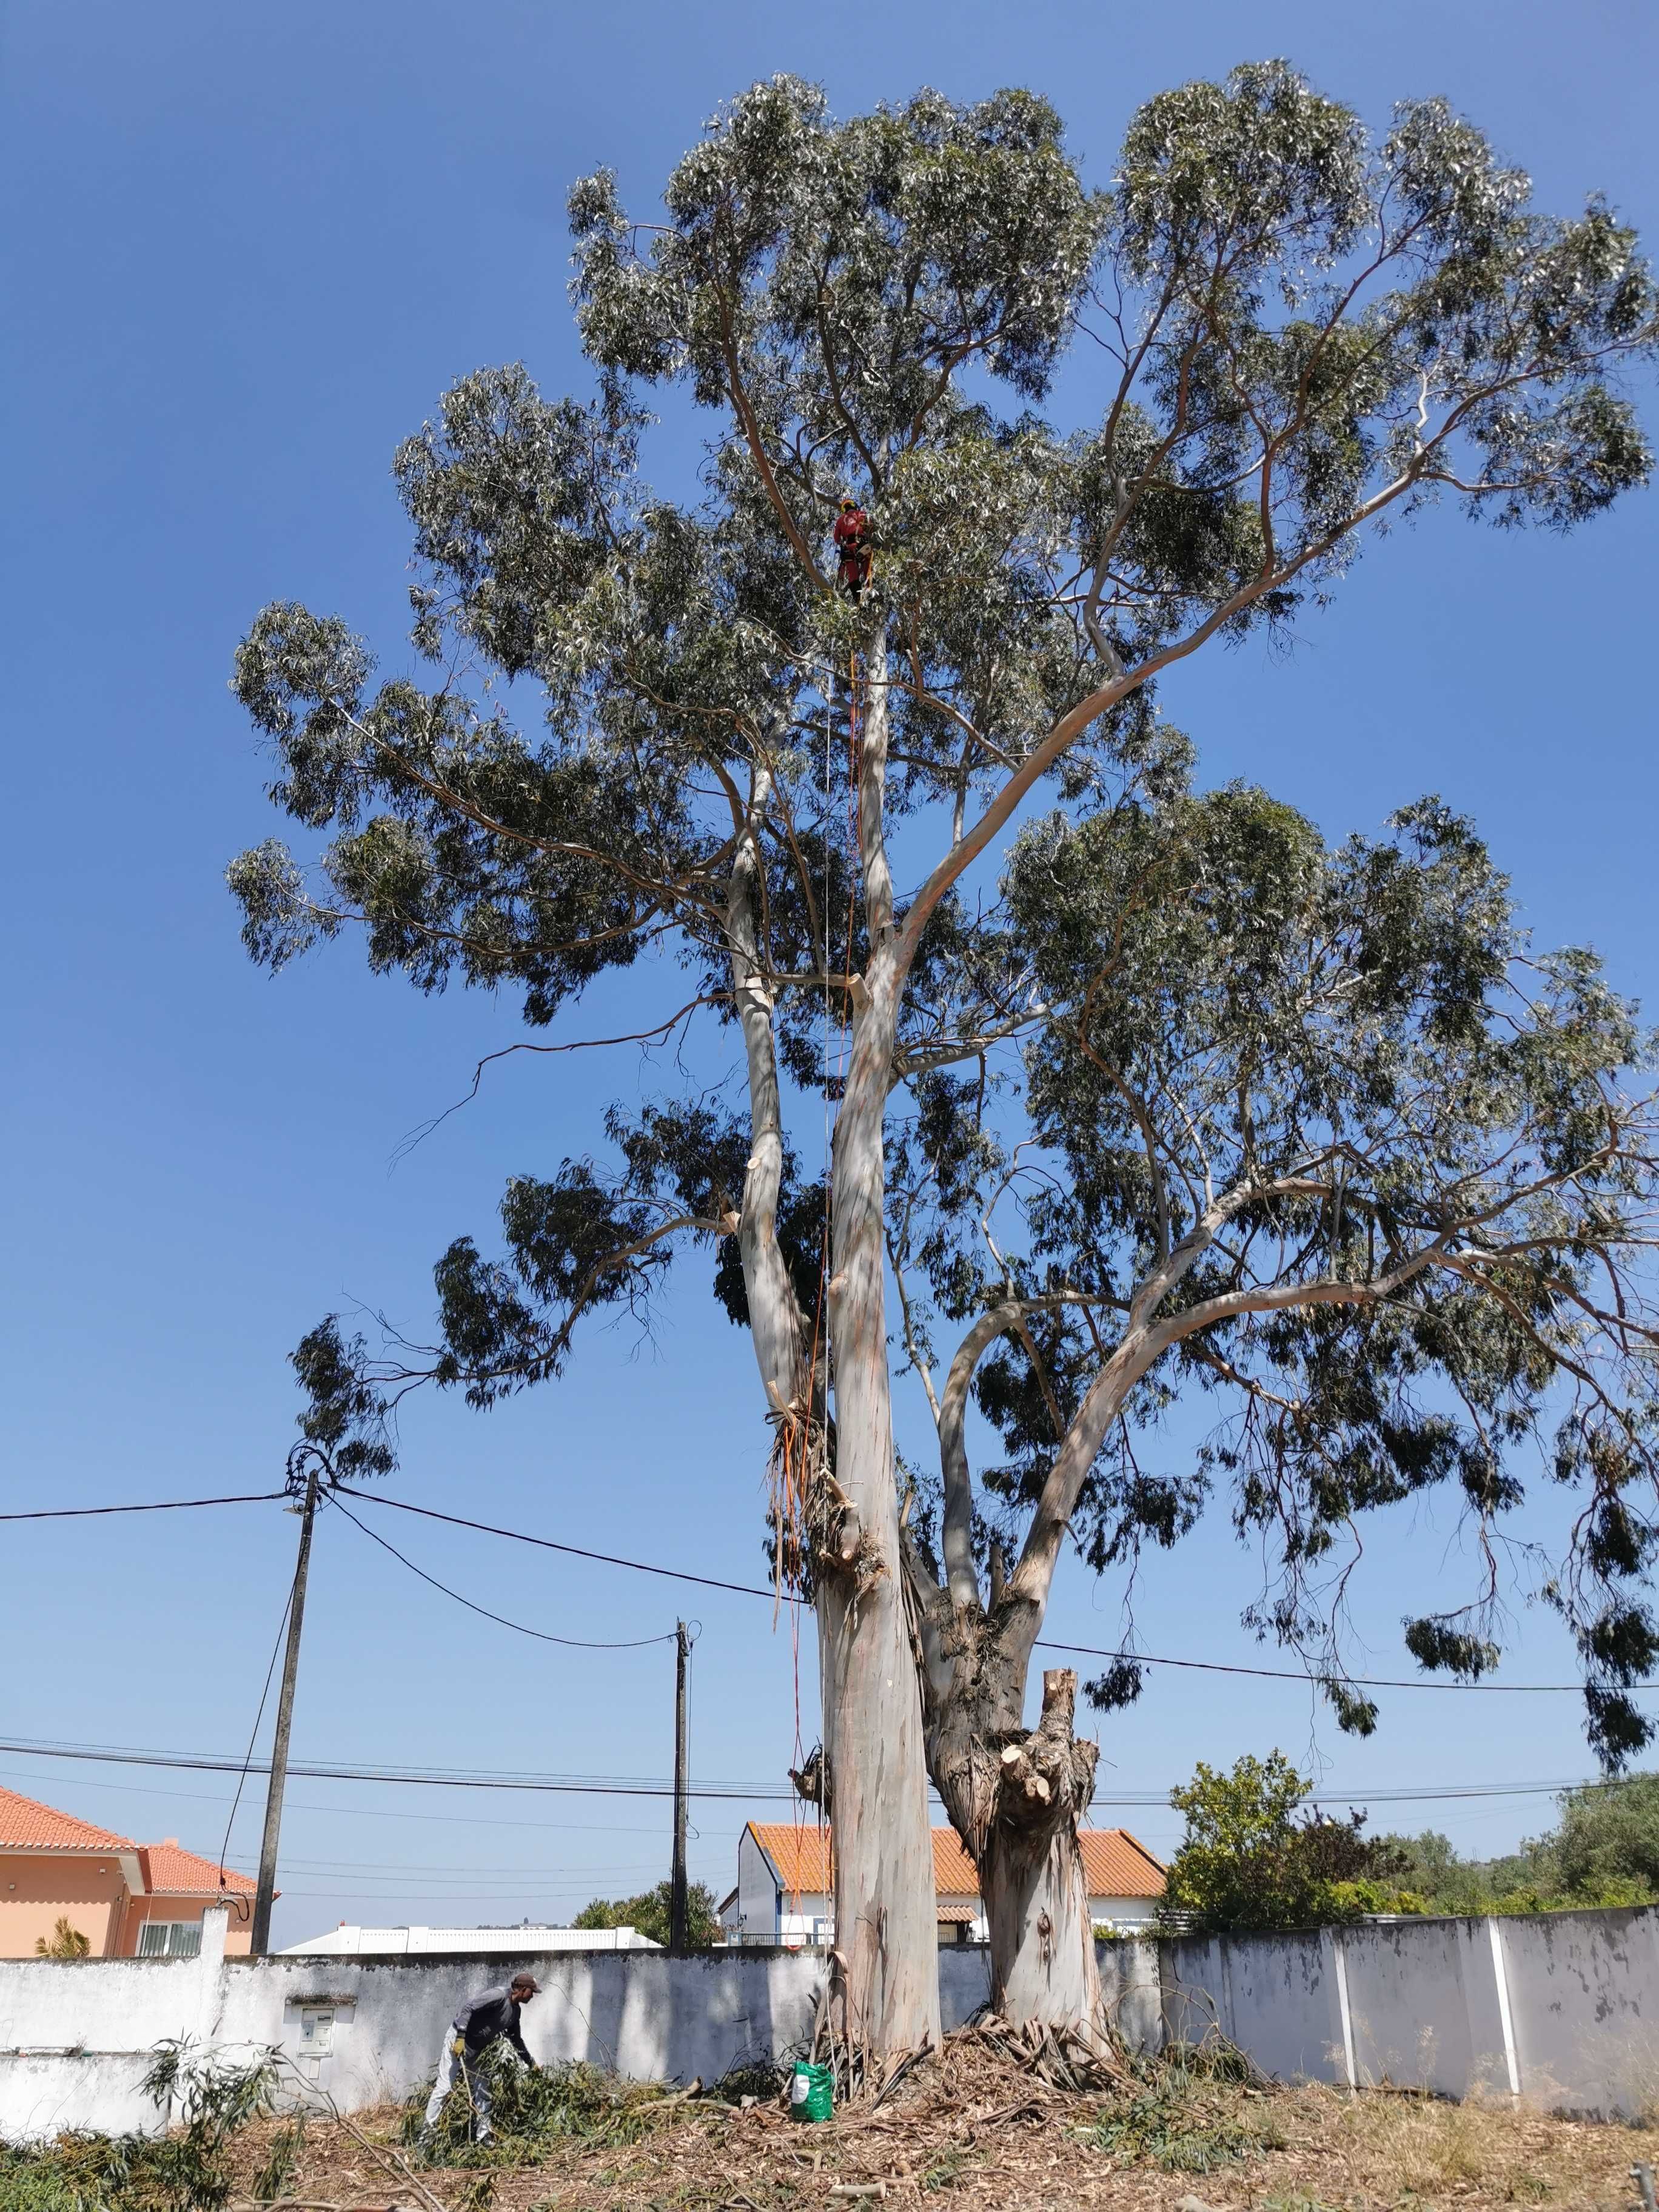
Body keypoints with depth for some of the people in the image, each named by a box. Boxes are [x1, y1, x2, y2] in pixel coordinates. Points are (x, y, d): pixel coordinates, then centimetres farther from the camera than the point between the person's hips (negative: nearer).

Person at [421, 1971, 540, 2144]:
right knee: (444, 2086, -8)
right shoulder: (499, 1996, -22)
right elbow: (468, 2008, -30)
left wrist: (531, 2063, 25)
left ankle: (483, 2135, 15)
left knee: (484, 2092, 8)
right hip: (457, 2040, -9)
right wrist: (461, 2038, -35)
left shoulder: (515, 2011, 7)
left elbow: (516, 2040, 21)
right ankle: (428, 2127, 2)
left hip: (476, 2050, 9)